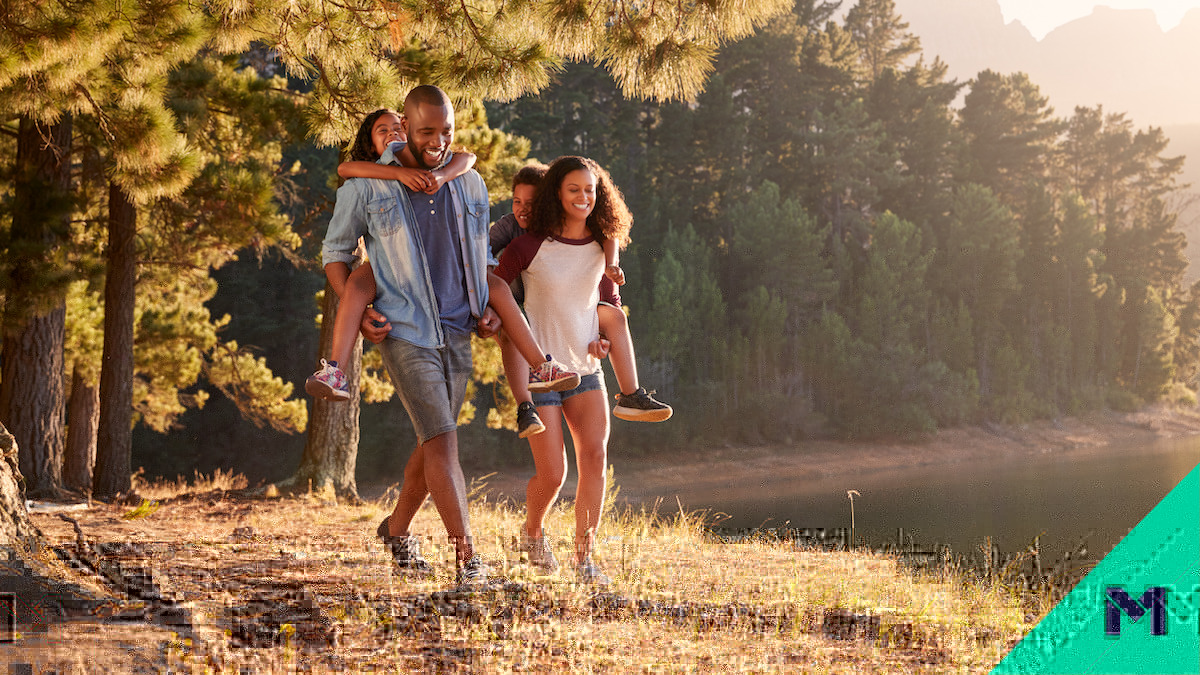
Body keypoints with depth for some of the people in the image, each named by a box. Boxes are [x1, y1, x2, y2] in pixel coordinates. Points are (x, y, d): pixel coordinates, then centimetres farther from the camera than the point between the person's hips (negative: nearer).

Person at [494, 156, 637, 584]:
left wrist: (602, 338, 3)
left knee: (595, 456, -14)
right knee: (552, 473, -8)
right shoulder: (530, 247, -11)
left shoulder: (601, 244, 4)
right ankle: (533, 530, 26)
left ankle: (584, 558, -6)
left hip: (585, 368, 4)